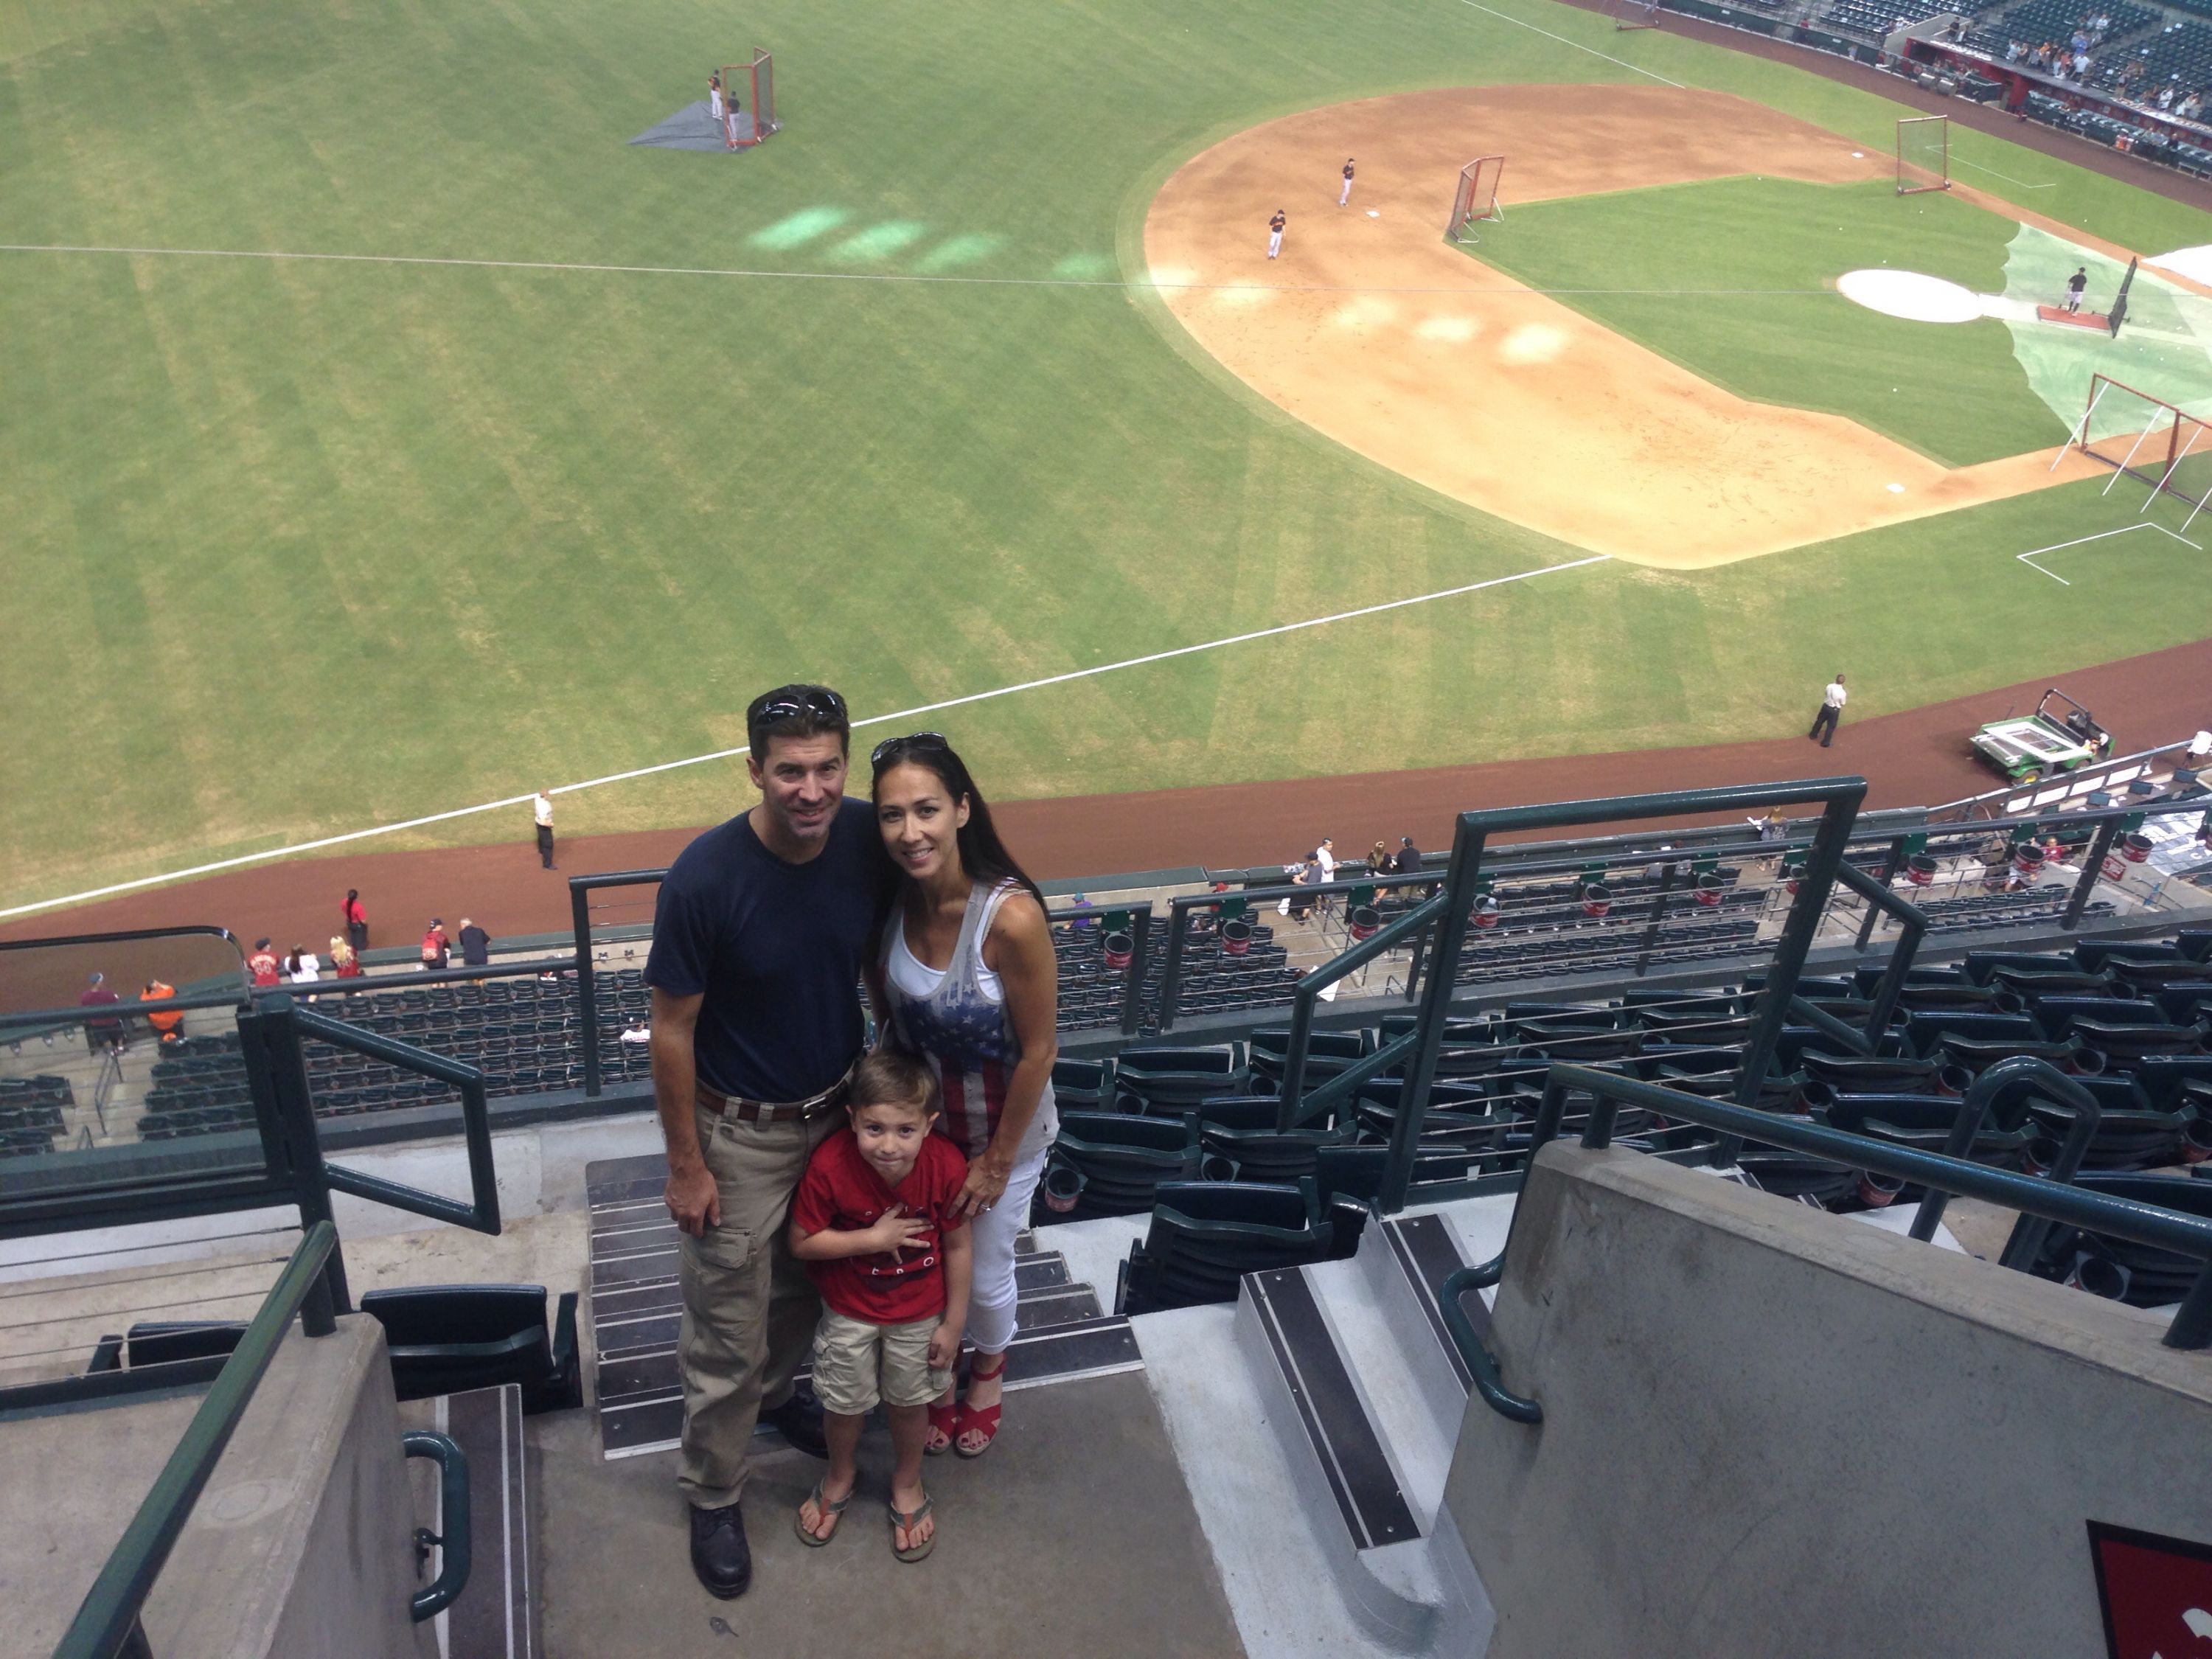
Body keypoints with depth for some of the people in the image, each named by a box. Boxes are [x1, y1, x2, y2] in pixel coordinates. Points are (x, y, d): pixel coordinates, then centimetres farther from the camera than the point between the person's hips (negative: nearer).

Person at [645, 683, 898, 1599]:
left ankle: (773, 1391, 56)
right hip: (740, 1133, -4)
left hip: (838, 1110, 5)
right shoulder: (704, 879, -28)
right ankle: (713, 1497, 33)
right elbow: (672, 1028, -17)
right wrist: (685, 1165, -11)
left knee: (808, 1284, 27)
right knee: (727, 1330, 10)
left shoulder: (868, 840, -16)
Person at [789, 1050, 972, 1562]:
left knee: (910, 1401, 21)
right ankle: (840, 1475, 51)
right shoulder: (830, 1166, -31)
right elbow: (802, 1242, -18)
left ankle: (907, 1485, 50)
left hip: (920, 1311, 1)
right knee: (844, 1404, 19)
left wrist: (953, 1322, -5)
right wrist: (873, 1239, -27)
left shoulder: (947, 1167, -27)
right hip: (850, 1310, 0)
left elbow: (958, 1246, -12)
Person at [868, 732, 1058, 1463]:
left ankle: (989, 1367, 53)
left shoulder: (1011, 916, -34)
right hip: (921, 1120, 3)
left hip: (1003, 1128, -3)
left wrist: (997, 1161, -13)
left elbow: (1039, 1050, -22)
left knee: (984, 1277, 19)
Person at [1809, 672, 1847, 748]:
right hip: (1834, 710, -4)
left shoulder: (1829, 686, -17)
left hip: (1826, 706, 4)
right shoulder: (1842, 693, -28)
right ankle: (1825, 742, 25)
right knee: (1831, 726, 14)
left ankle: (1813, 734, 47)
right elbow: (1842, 704, -13)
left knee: (1820, 721, 27)